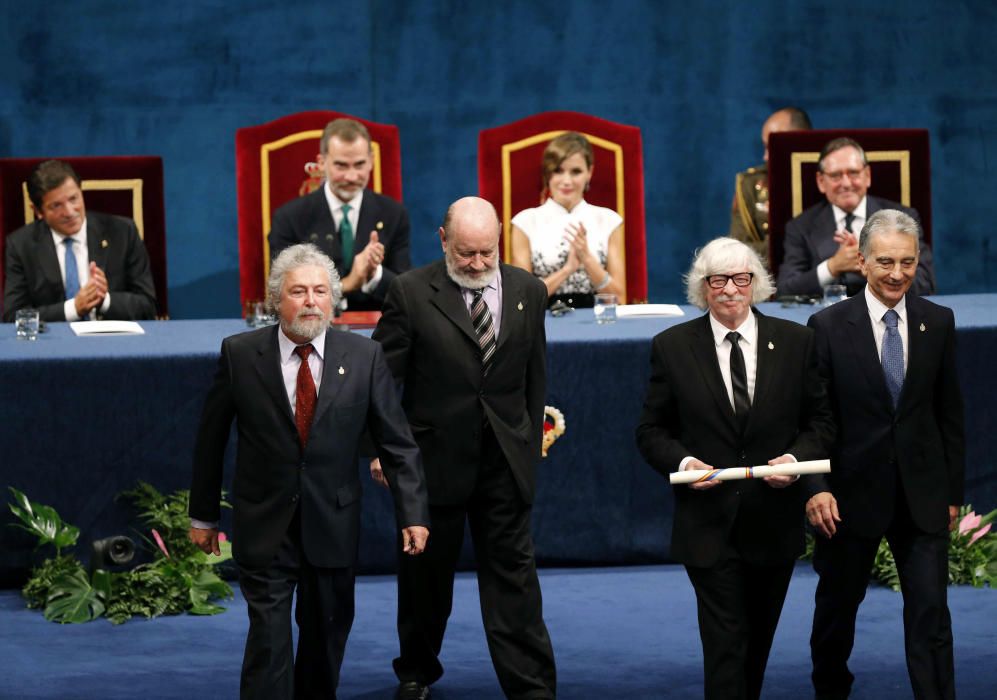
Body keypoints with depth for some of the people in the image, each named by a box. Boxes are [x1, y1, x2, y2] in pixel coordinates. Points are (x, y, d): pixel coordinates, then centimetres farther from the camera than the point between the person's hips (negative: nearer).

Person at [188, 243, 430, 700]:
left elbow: (397, 442, -1)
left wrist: (412, 513, -8)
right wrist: (203, 515, 6)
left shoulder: (364, 357, -4)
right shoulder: (240, 355, -6)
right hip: (264, 525, -2)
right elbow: (210, 439, 2)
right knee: (269, 637, -9)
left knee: (327, 633, 14)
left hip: (333, 523, 2)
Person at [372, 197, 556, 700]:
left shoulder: (527, 291, 4)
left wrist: (531, 444, 11)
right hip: (435, 457, -2)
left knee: (513, 572, 1)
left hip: (505, 460, 2)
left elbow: (535, 378, 11)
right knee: (425, 572, 13)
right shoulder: (410, 292, -7)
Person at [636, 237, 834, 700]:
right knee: (725, 643, -8)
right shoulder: (672, 347, -1)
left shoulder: (795, 342, 2)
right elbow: (652, 431, 4)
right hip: (708, 523, -2)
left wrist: (796, 457, -15)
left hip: (775, 520, 3)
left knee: (758, 640, 17)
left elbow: (821, 421, 5)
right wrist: (682, 461, -16)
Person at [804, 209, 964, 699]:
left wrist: (952, 489, 5)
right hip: (853, 491, -1)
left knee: (930, 613, -5)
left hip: (922, 494, 1)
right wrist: (817, 488, -16)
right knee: (837, 608, 15)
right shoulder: (829, 326, -6)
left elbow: (950, 413, 6)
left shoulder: (938, 323, 1)